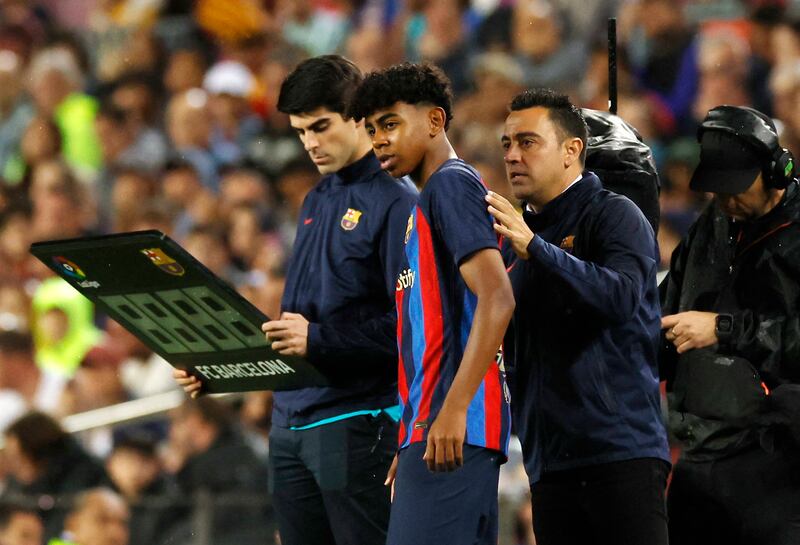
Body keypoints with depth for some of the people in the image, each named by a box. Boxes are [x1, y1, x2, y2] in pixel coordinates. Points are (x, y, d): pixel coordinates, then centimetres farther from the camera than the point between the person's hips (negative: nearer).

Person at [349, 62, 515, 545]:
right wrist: (410, 436, 23)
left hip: (452, 430, -10)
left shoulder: (452, 184, -6)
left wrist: (453, 410, -23)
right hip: (430, 428, 10)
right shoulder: (428, 201, 24)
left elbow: (497, 299, -18)